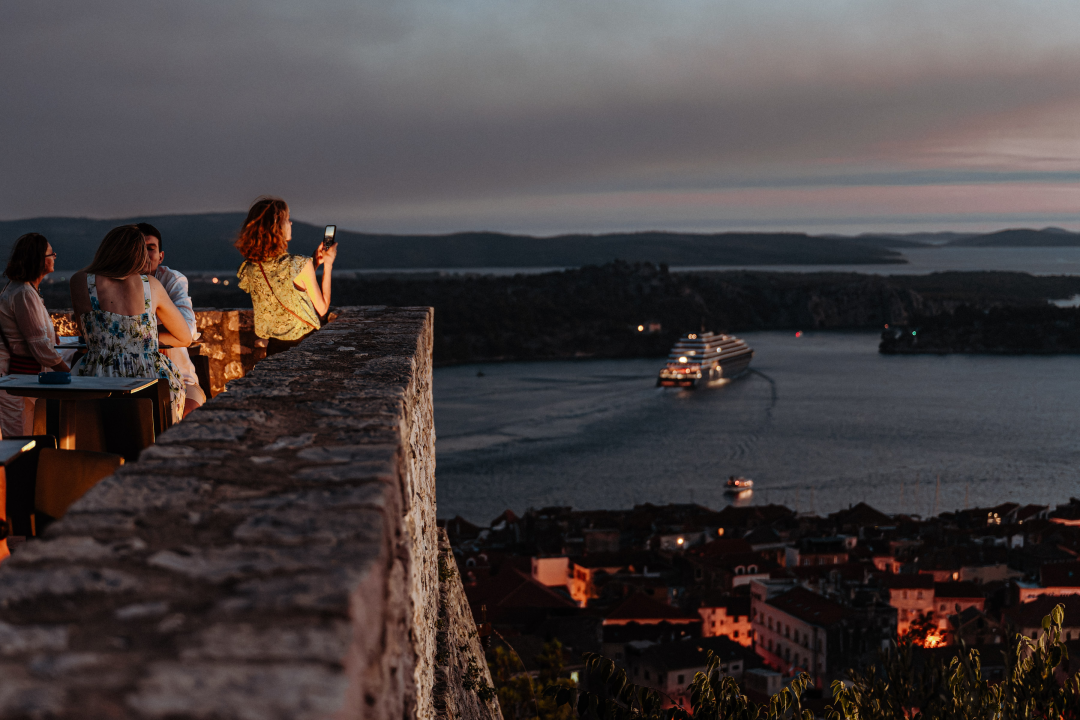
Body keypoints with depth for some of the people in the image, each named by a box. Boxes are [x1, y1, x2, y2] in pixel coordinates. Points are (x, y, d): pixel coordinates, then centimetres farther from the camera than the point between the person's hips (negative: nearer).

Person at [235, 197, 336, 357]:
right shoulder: (301, 265, -18)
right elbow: (321, 308, -6)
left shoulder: (248, 269, -2)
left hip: (271, 346, 6)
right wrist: (328, 265, 1)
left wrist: (315, 263, 14)